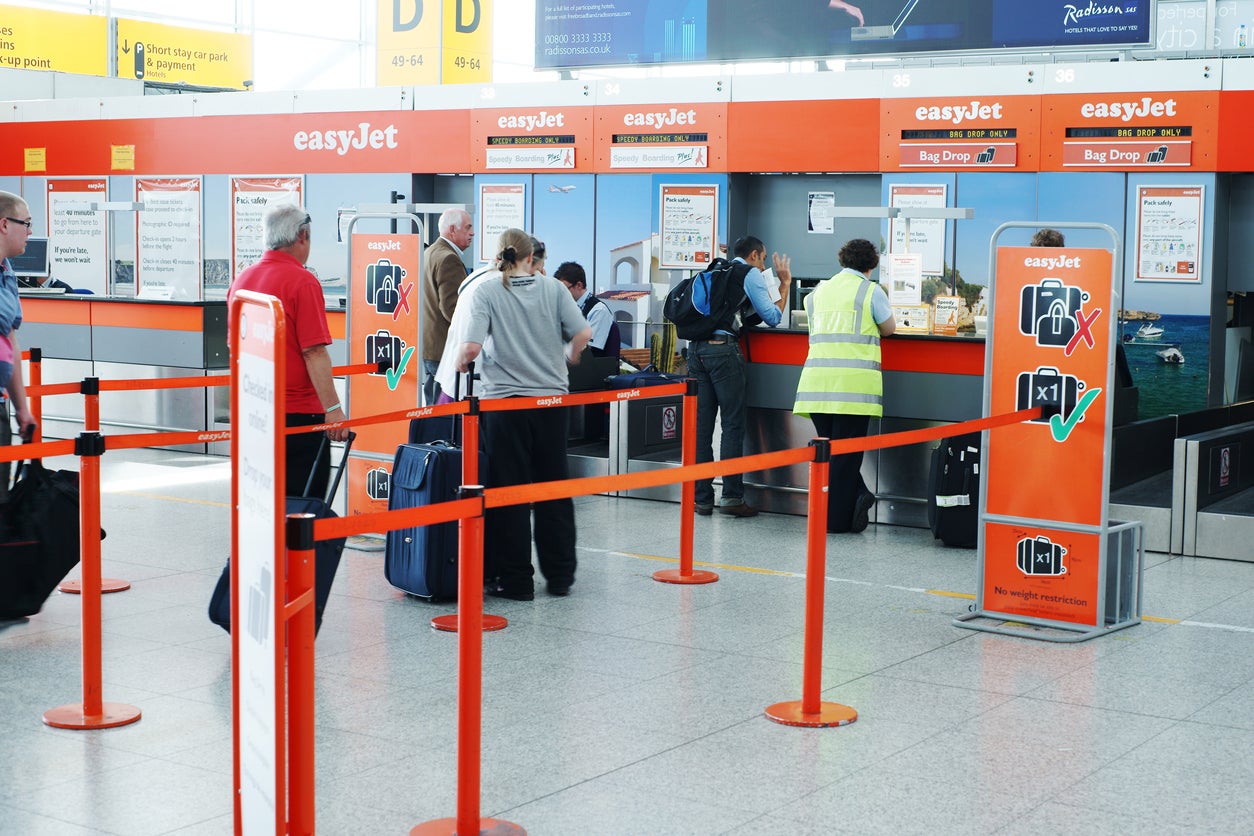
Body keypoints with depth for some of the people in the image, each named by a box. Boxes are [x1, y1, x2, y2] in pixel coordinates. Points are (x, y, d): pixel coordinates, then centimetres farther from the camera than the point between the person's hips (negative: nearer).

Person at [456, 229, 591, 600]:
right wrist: (566, 359, 15)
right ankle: (560, 575, 19)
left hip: (505, 400, -3)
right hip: (551, 399, 3)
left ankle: (516, 580, 8)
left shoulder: (485, 291, -5)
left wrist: (459, 364, 6)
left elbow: (471, 347, -15)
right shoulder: (552, 287, 3)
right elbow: (582, 334, -4)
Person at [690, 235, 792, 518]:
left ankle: (701, 498, 7)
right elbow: (773, 317, 1)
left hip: (696, 347, 7)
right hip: (723, 349, -7)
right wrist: (785, 284, 13)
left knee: (701, 424, 6)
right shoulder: (751, 274, 4)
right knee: (733, 423, -2)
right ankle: (732, 496, -4)